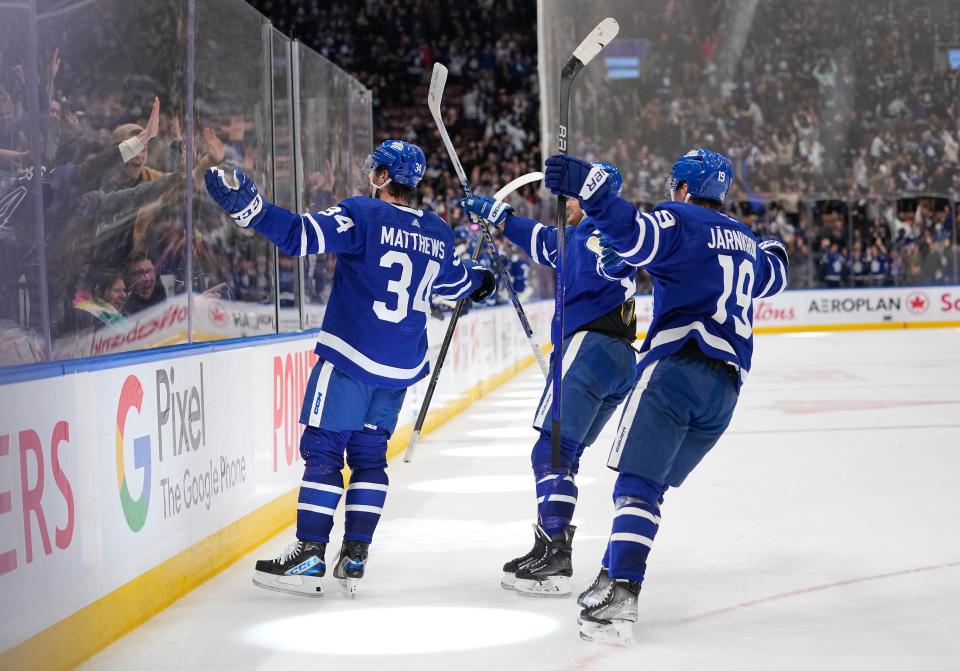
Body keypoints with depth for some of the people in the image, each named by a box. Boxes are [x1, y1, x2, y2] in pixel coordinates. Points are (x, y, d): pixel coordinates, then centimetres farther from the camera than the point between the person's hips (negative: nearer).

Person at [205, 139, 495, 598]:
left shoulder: (362, 214, -10)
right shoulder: (438, 233, 10)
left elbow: (300, 235, -22)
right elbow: (454, 283, 28)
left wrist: (247, 206, -25)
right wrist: (483, 280, 49)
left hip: (349, 358, -6)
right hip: (401, 368, 6)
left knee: (322, 449, -1)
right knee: (368, 453, 13)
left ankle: (310, 557, -3)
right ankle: (355, 557, 10)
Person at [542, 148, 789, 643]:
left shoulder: (680, 219, 2)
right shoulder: (745, 241, 24)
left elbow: (636, 237, -21)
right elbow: (773, 277, 46)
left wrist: (589, 187, -28)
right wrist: (771, 250, 67)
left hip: (677, 368, -7)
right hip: (726, 387, 7)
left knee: (637, 485, -13)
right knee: (649, 485, 14)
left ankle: (620, 597, -24)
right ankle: (612, 579, 13)